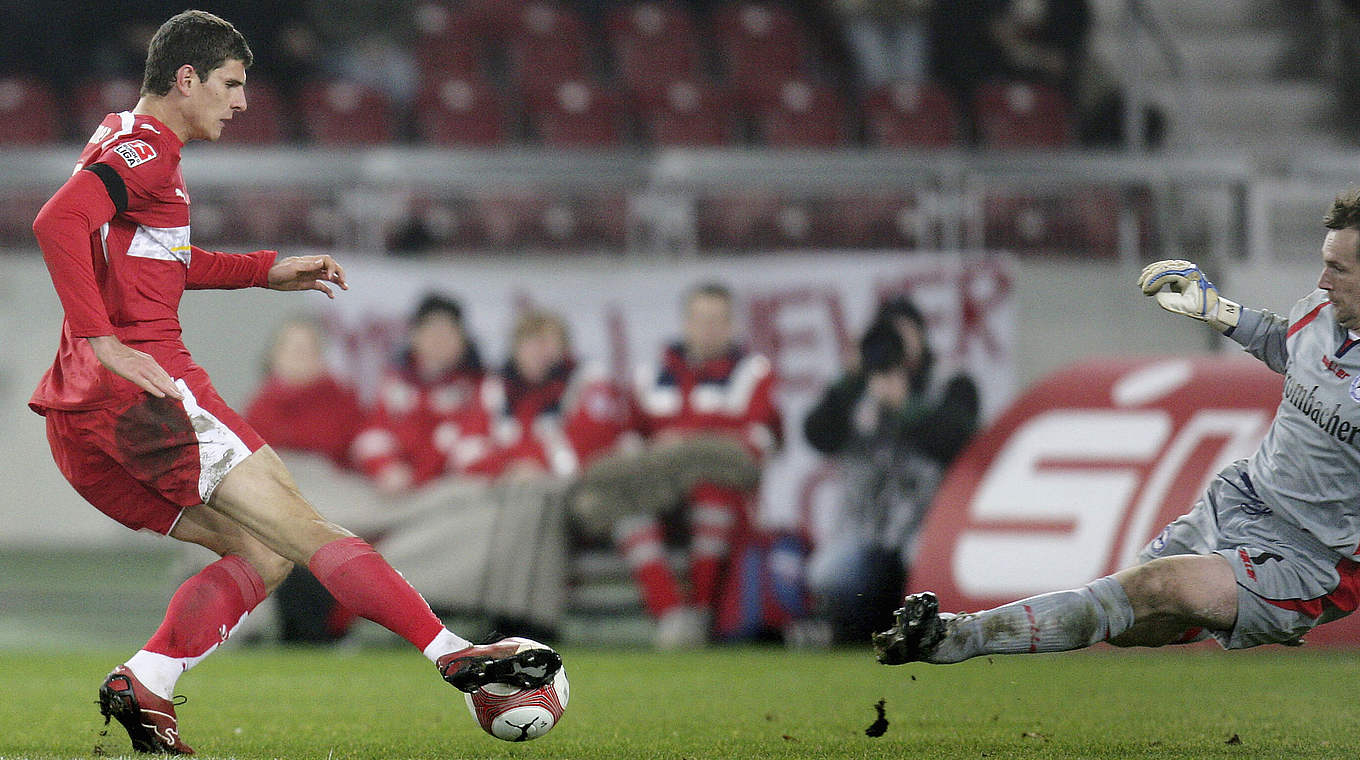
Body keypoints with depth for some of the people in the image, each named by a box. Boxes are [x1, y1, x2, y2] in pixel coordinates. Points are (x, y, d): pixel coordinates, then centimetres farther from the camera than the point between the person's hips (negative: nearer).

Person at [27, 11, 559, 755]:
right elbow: (59, 221, -24)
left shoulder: (125, 140, 25)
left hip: (82, 421, 10)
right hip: (143, 385, -10)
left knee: (262, 551, 7)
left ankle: (143, 687, -8)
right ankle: (454, 655, -13)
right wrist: (102, 340, -25)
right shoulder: (147, 146, -7)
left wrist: (266, 271, 33)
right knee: (298, 527, -10)